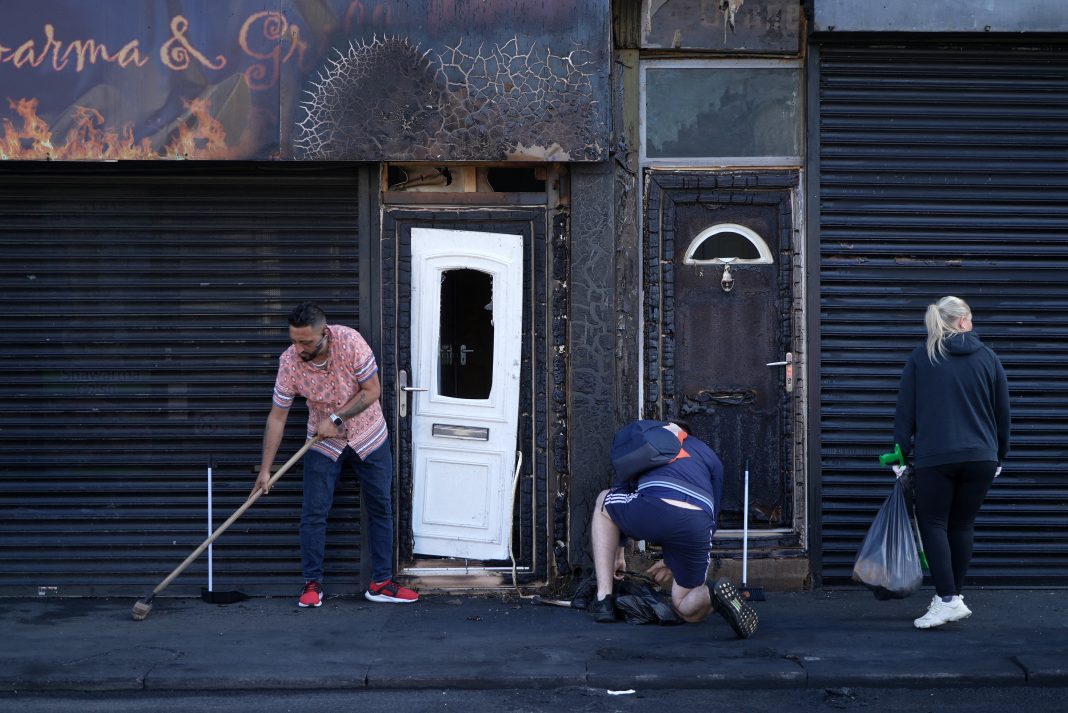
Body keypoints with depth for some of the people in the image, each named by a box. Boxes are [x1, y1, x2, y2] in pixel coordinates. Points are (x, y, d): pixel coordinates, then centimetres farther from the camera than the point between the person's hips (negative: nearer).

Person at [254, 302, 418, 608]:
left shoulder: (350, 341, -24)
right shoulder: (289, 361, -20)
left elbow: (372, 390, -17)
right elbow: (277, 416, -13)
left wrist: (335, 418, -24)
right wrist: (265, 470, -13)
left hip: (369, 438, 0)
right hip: (323, 444, 0)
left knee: (381, 509, 5)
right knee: (313, 513, -4)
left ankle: (381, 583, 15)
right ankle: (312, 583, 10)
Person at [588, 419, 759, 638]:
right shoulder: (710, 456, 36)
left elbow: (619, 491, 38)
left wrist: (617, 553, 46)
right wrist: (674, 561, 40)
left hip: (651, 509, -2)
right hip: (697, 525, 2)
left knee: (603, 501, 33)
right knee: (688, 609, 24)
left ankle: (603, 601, 21)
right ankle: (717, 595, -13)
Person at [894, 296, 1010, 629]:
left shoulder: (920, 358, 4)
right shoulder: (988, 357, 7)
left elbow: (905, 411, 2)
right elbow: (1003, 413, 11)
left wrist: (902, 453, 8)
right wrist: (1000, 455, 21)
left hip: (934, 457, -2)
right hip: (981, 457, 2)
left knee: (933, 524, 2)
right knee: (962, 525, 12)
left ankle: (948, 599, -10)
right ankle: (954, 594, 18)